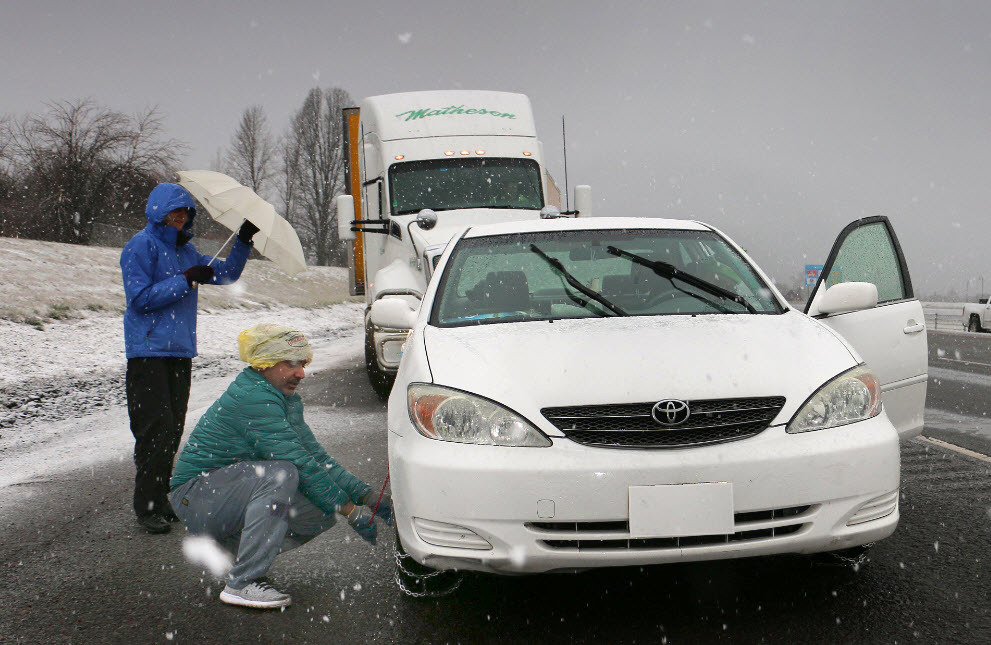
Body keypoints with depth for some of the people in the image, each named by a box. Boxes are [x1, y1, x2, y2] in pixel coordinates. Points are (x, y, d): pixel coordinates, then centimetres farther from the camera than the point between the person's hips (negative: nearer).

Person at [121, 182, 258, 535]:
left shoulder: (185, 250, 17)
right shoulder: (141, 246, -5)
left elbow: (225, 274, 22)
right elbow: (140, 297, -14)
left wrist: (243, 241, 10)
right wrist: (186, 280, -15)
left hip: (180, 350, 7)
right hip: (149, 351, -7)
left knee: (173, 429, 9)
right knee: (156, 428, -10)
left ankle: (161, 499, 18)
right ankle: (147, 507, -3)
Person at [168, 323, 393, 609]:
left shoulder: (288, 400, 8)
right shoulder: (253, 397, -22)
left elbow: (317, 457, 10)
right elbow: (299, 463, -26)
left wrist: (368, 496, 0)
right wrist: (351, 510, -23)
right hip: (197, 497, -9)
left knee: (323, 513, -6)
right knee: (281, 473, -32)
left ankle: (242, 550, 10)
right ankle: (242, 583, -28)